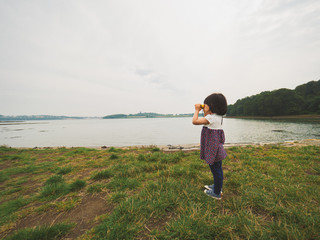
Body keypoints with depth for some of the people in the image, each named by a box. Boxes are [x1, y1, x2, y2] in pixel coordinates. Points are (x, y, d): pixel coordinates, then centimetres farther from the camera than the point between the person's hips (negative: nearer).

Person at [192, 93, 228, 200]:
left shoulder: (211, 117, -22)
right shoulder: (219, 117, 7)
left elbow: (195, 121, -28)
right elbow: (206, 121, 24)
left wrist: (197, 110, -13)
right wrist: (204, 111, 14)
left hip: (213, 148, -10)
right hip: (216, 147, 10)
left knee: (215, 169, 5)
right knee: (217, 169, 22)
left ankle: (217, 193, 23)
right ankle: (217, 187, 41)